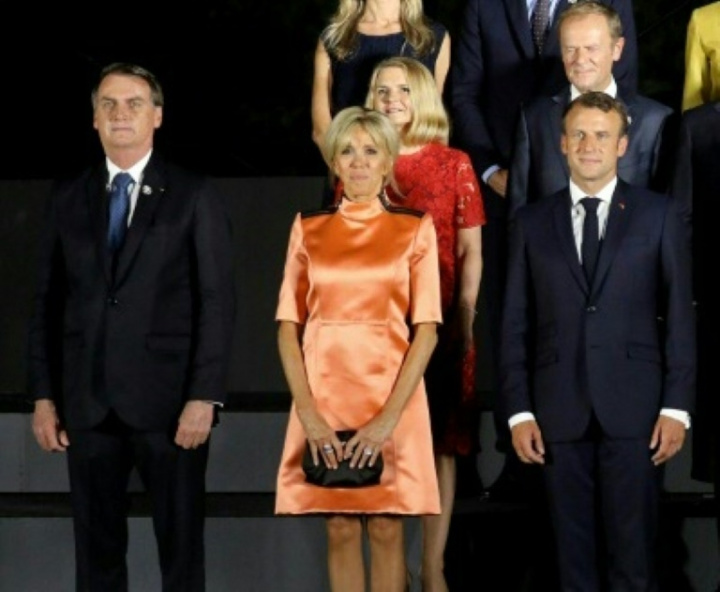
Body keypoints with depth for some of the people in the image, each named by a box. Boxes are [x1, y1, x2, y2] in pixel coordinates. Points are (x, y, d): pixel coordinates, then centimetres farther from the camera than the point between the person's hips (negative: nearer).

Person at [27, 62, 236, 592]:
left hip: (169, 402, -3)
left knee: (182, 547, 5)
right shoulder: (68, 199, 10)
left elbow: (218, 302, -4)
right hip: (87, 403, 3)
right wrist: (44, 395, 4)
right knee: (96, 548, 7)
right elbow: (47, 303, 10)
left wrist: (204, 397, -12)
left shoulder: (195, 197, 1)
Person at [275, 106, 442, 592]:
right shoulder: (308, 229, 7)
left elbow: (427, 329, -4)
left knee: (387, 530, 2)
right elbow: (288, 327, 3)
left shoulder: (415, 229, 2)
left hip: (391, 396, -1)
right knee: (340, 531, 4)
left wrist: (388, 418, -14)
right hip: (325, 397, 1)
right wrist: (308, 413, -10)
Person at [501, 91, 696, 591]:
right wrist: (519, 410, 1)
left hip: (634, 409, -1)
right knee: (573, 550, 4)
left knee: (633, 550, -2)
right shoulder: (532, 222, 10)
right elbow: (516, 324, 9)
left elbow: (680, 317, 3)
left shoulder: (659, 216, 6)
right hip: (559, 412, 2)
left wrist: (677, 406, -4)